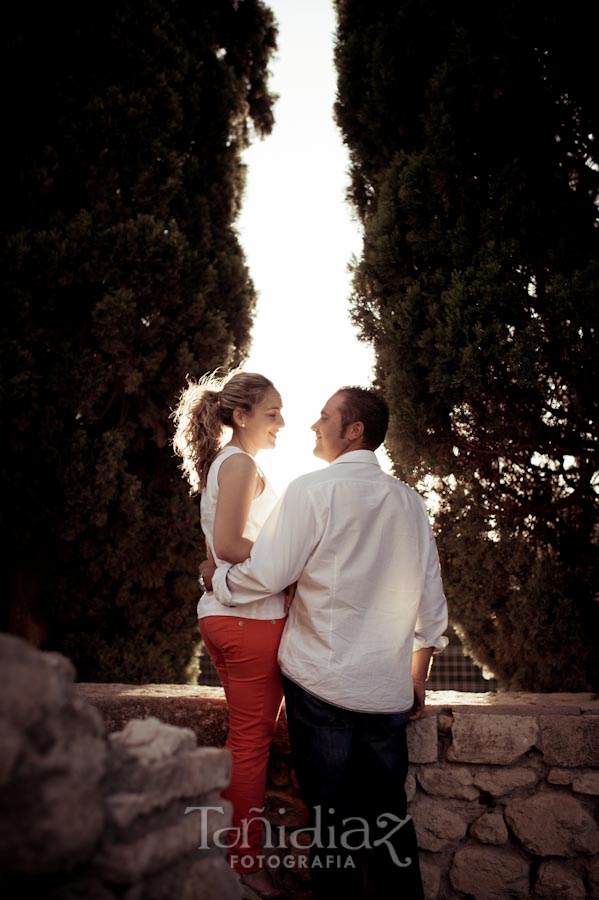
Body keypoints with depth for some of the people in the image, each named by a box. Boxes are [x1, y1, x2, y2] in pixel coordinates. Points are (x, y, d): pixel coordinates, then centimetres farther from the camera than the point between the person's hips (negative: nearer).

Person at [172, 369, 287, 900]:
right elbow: (229, 545, -22)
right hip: (251, 617, -10)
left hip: (222, 615, 10)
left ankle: (237, 839, 30)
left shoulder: (220, 464, 17)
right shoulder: (241, 463, -13)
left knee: (246, 736, 19)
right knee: (253, 741, 1)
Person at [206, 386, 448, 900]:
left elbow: (263, 578, -11)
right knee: (388, 814, 14)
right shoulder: (409, 501, 8)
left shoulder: (312, 491, -9)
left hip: (323, 685, -5)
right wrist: (417, 680, 21)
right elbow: (431, 600, 11)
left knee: (332, 813, 6)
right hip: (389, 690, 5)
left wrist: (216, 576, 9)